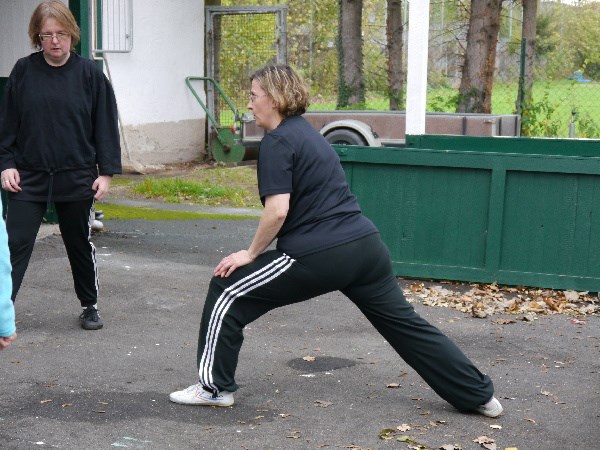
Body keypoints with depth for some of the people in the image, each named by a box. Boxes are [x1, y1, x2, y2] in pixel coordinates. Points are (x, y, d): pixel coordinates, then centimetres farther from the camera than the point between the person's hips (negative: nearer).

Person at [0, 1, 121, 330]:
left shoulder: (89, 74, -3)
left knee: (80, 244, 14)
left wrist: (106, 171, -4)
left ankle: (90, 305, 31)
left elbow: (105, 125, 0)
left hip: (77, 178, 0)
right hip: (28, 178, 0)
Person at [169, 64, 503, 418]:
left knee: (228, 290, 5)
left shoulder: (277, 142, -7)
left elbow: (277, 211, -17)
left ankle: (214, 387, 11)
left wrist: (251, 254, -3)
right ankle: (480, 394, 22)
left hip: (320, 255, -8)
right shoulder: (307, 132, 20)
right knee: (404, 323, 18)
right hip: (366, 245, 9)